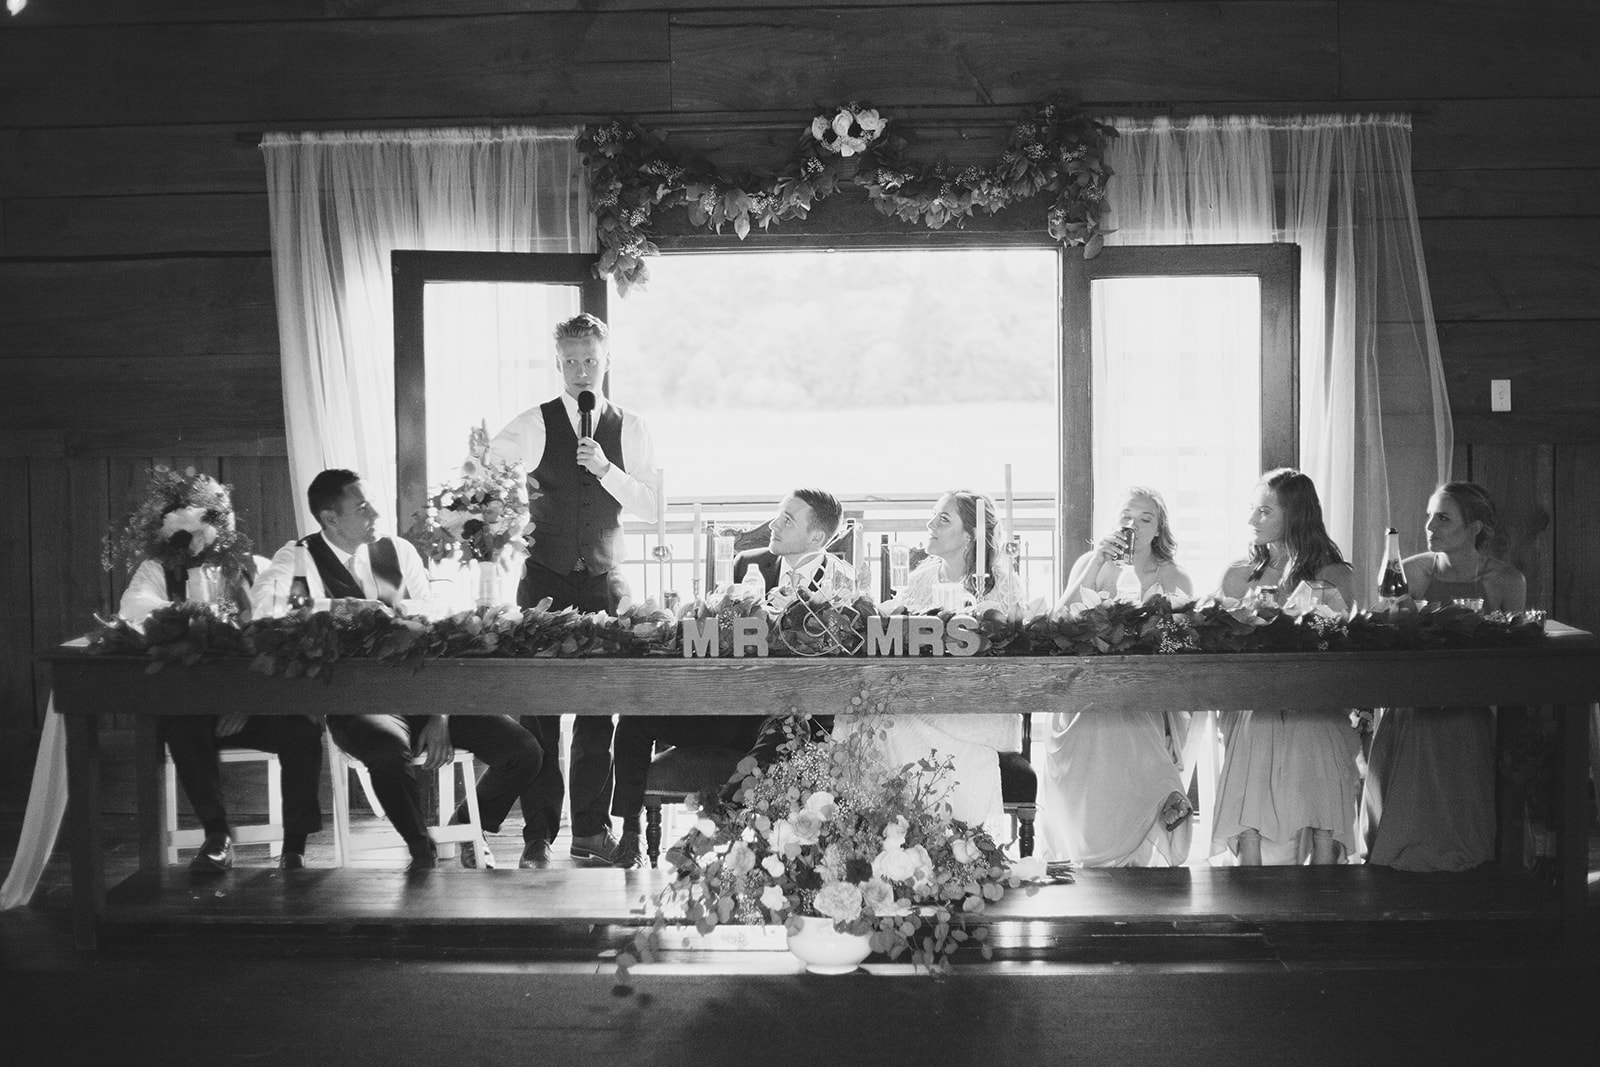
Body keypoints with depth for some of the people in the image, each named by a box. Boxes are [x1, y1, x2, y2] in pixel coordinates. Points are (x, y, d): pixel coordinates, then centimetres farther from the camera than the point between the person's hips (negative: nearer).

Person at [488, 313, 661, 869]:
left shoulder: (630, 429, 5)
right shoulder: (534, 425, 0)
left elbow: (652, 505, -1)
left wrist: (607, 470, -14)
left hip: (604, 582, 2)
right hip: (544, 580, -2)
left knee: (599, 707, 3)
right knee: (537, 707, -2)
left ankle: (591, 828, 13)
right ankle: (538, 834, 5)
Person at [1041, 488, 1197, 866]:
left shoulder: (1175, 579, 5)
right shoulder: (1091, 564, 9)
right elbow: (1059, 621, -8)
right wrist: (1095, 566, -12)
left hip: (1146, 717, -1)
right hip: (1086, 710, 1)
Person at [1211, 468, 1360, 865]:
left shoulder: (1333, 576, 7)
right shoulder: (1239, 577, 13)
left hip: (1316, 724, -1)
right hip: (1253, 724, 1)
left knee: (1325, 847, -6)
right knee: (1251, 844, -5)